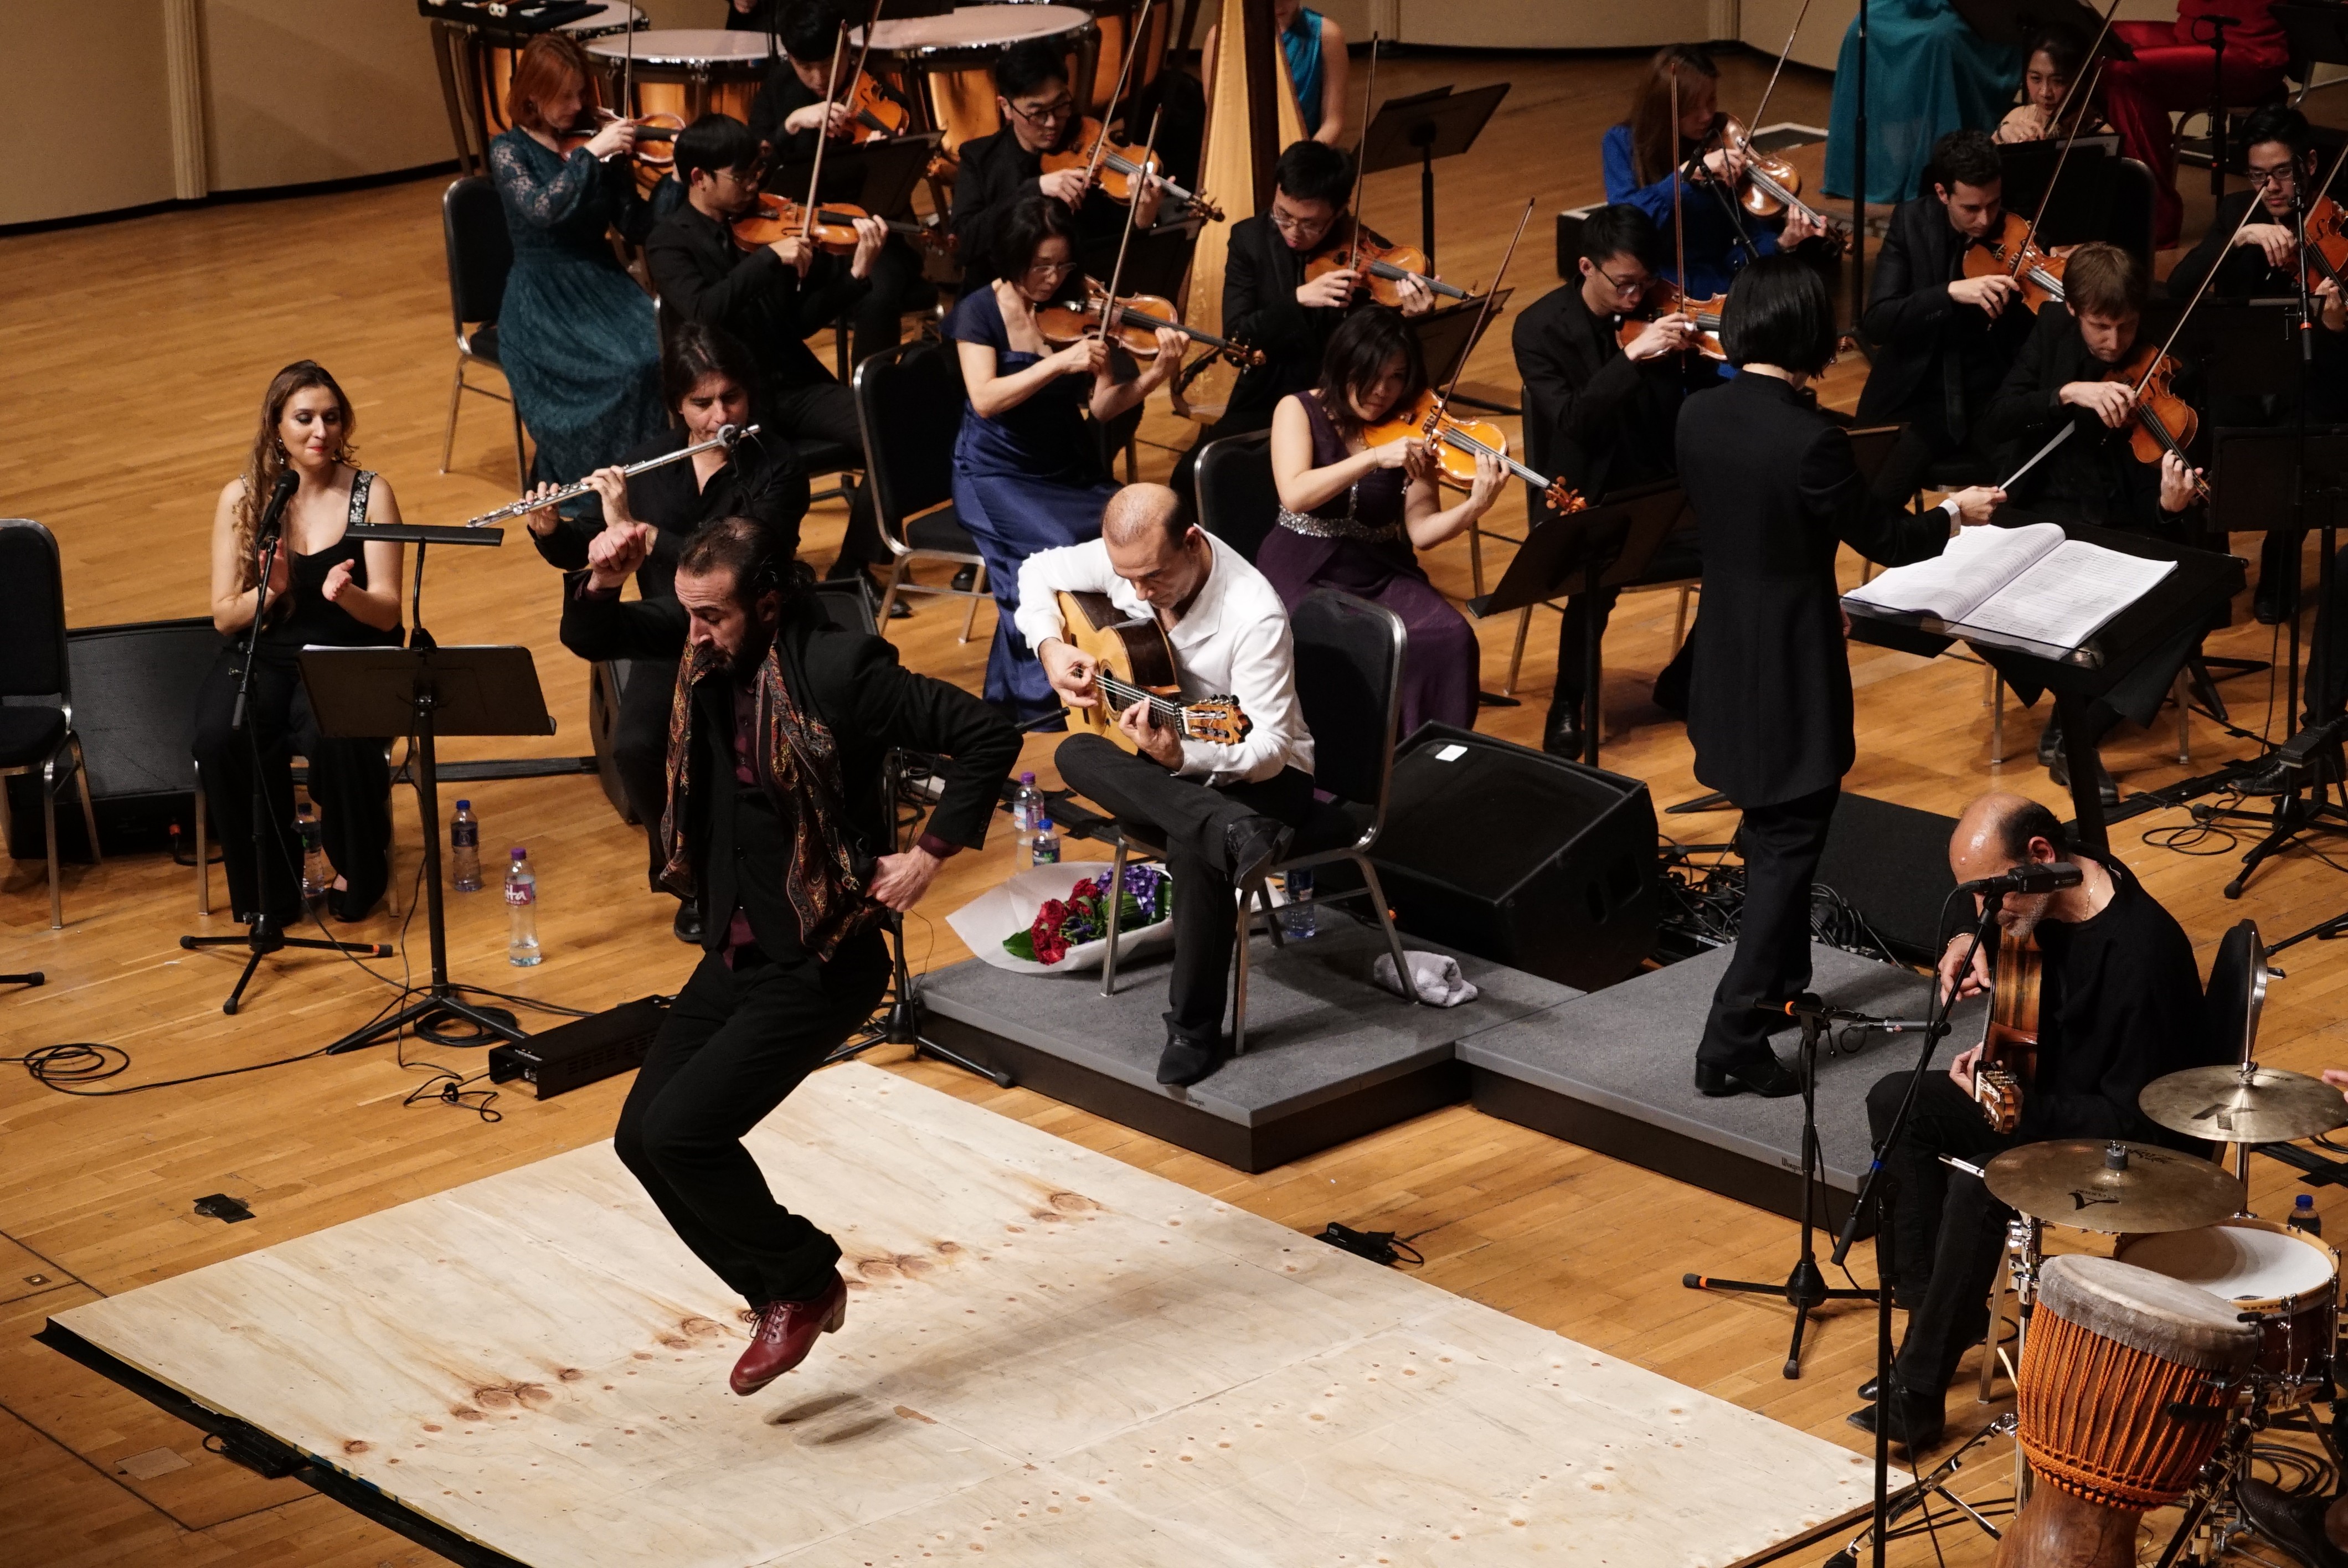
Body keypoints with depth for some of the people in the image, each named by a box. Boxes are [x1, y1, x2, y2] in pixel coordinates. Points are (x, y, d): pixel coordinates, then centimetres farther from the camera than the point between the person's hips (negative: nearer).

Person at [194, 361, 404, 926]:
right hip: (262, 657, 2)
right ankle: (267, 891, -10)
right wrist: (269, 589, -21)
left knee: (335, 737, -35)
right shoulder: (241, 498, 2)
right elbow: (224, 616, 1)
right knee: (222, 738, -31)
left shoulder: (370, 493, -2)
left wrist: (346, 593, -29)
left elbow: (387, 614, -7)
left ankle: (359, 873, -5)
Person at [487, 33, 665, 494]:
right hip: (542, 300, -4)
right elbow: (540, 210, -24)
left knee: (660, 353, -27)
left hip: (604, 284, 4)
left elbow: (637, 228, 1)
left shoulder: (600, 145, 6)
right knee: (619, 372, -31)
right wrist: (589, 154, -29)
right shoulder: (509, 150, -5)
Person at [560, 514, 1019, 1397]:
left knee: (680, 1132, -16)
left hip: (818, 966, -8)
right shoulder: (708, 647, 0)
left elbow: (987, 736, -19)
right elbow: (589, 639, 10)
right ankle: (784, 1291, 22)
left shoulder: (841, 669, -21)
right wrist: (603, 581, -11)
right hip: (735, 953, 9)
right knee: (640, 1138, 7)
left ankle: (803, 1282, 7)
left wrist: (933, 852, -18)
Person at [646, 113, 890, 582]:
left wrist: (856, 273, -8)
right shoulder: (670, 242, -3)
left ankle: (852, 570, -2)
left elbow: (805, 318, 8)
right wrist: (770, 257, -25)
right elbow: (701, 311, -23)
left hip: (796, 384, 5)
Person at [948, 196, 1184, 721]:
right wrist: (1059, 363, -33)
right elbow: (985, 399, -24)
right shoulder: (981, 312, -8)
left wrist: (1156, 375, -22)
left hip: (1069, 469, 4)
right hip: (996, 475, -4)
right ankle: (1036, 698, -16)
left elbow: (1100, 408, -5)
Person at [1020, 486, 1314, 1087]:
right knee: (1076, 755, -27)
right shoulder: (1126, 560, -10)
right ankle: (1235, 835, -45)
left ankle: (1194, 1031, -25)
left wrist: (1182, 755, -45)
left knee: (1193, 846, -39)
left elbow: (1272, 747, -28)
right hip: (1162, 763, 6)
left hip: (1265, 773, -6)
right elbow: (1039, 572, 10)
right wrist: (1050, 647, -9)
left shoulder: (1254, 614, -28)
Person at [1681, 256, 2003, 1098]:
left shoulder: (1698, 416, -4)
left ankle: (1783, 979, 42)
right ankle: (1733, 1042, -2)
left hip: (1727, 663, 7)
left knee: (1771, 833, 25)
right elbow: (1882, 537, -11)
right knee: (1789, 846, 1)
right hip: (1793, 673, -7)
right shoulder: (1810, 438, -24)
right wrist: (1955, 512, 7)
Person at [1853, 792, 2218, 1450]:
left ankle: (1916, 1396, -21)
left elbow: (2133, 1118, -28)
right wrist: (1972, 946, -4)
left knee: (1982, 1182, -31)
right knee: (1898, 1102, 3)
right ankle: (1931, 1308, 9)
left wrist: (2023, 1106, -34)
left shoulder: (2139, 955, -33)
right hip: (2052, 1087, 10)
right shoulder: (2053, 890, -8)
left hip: (2132, 1147, -10)